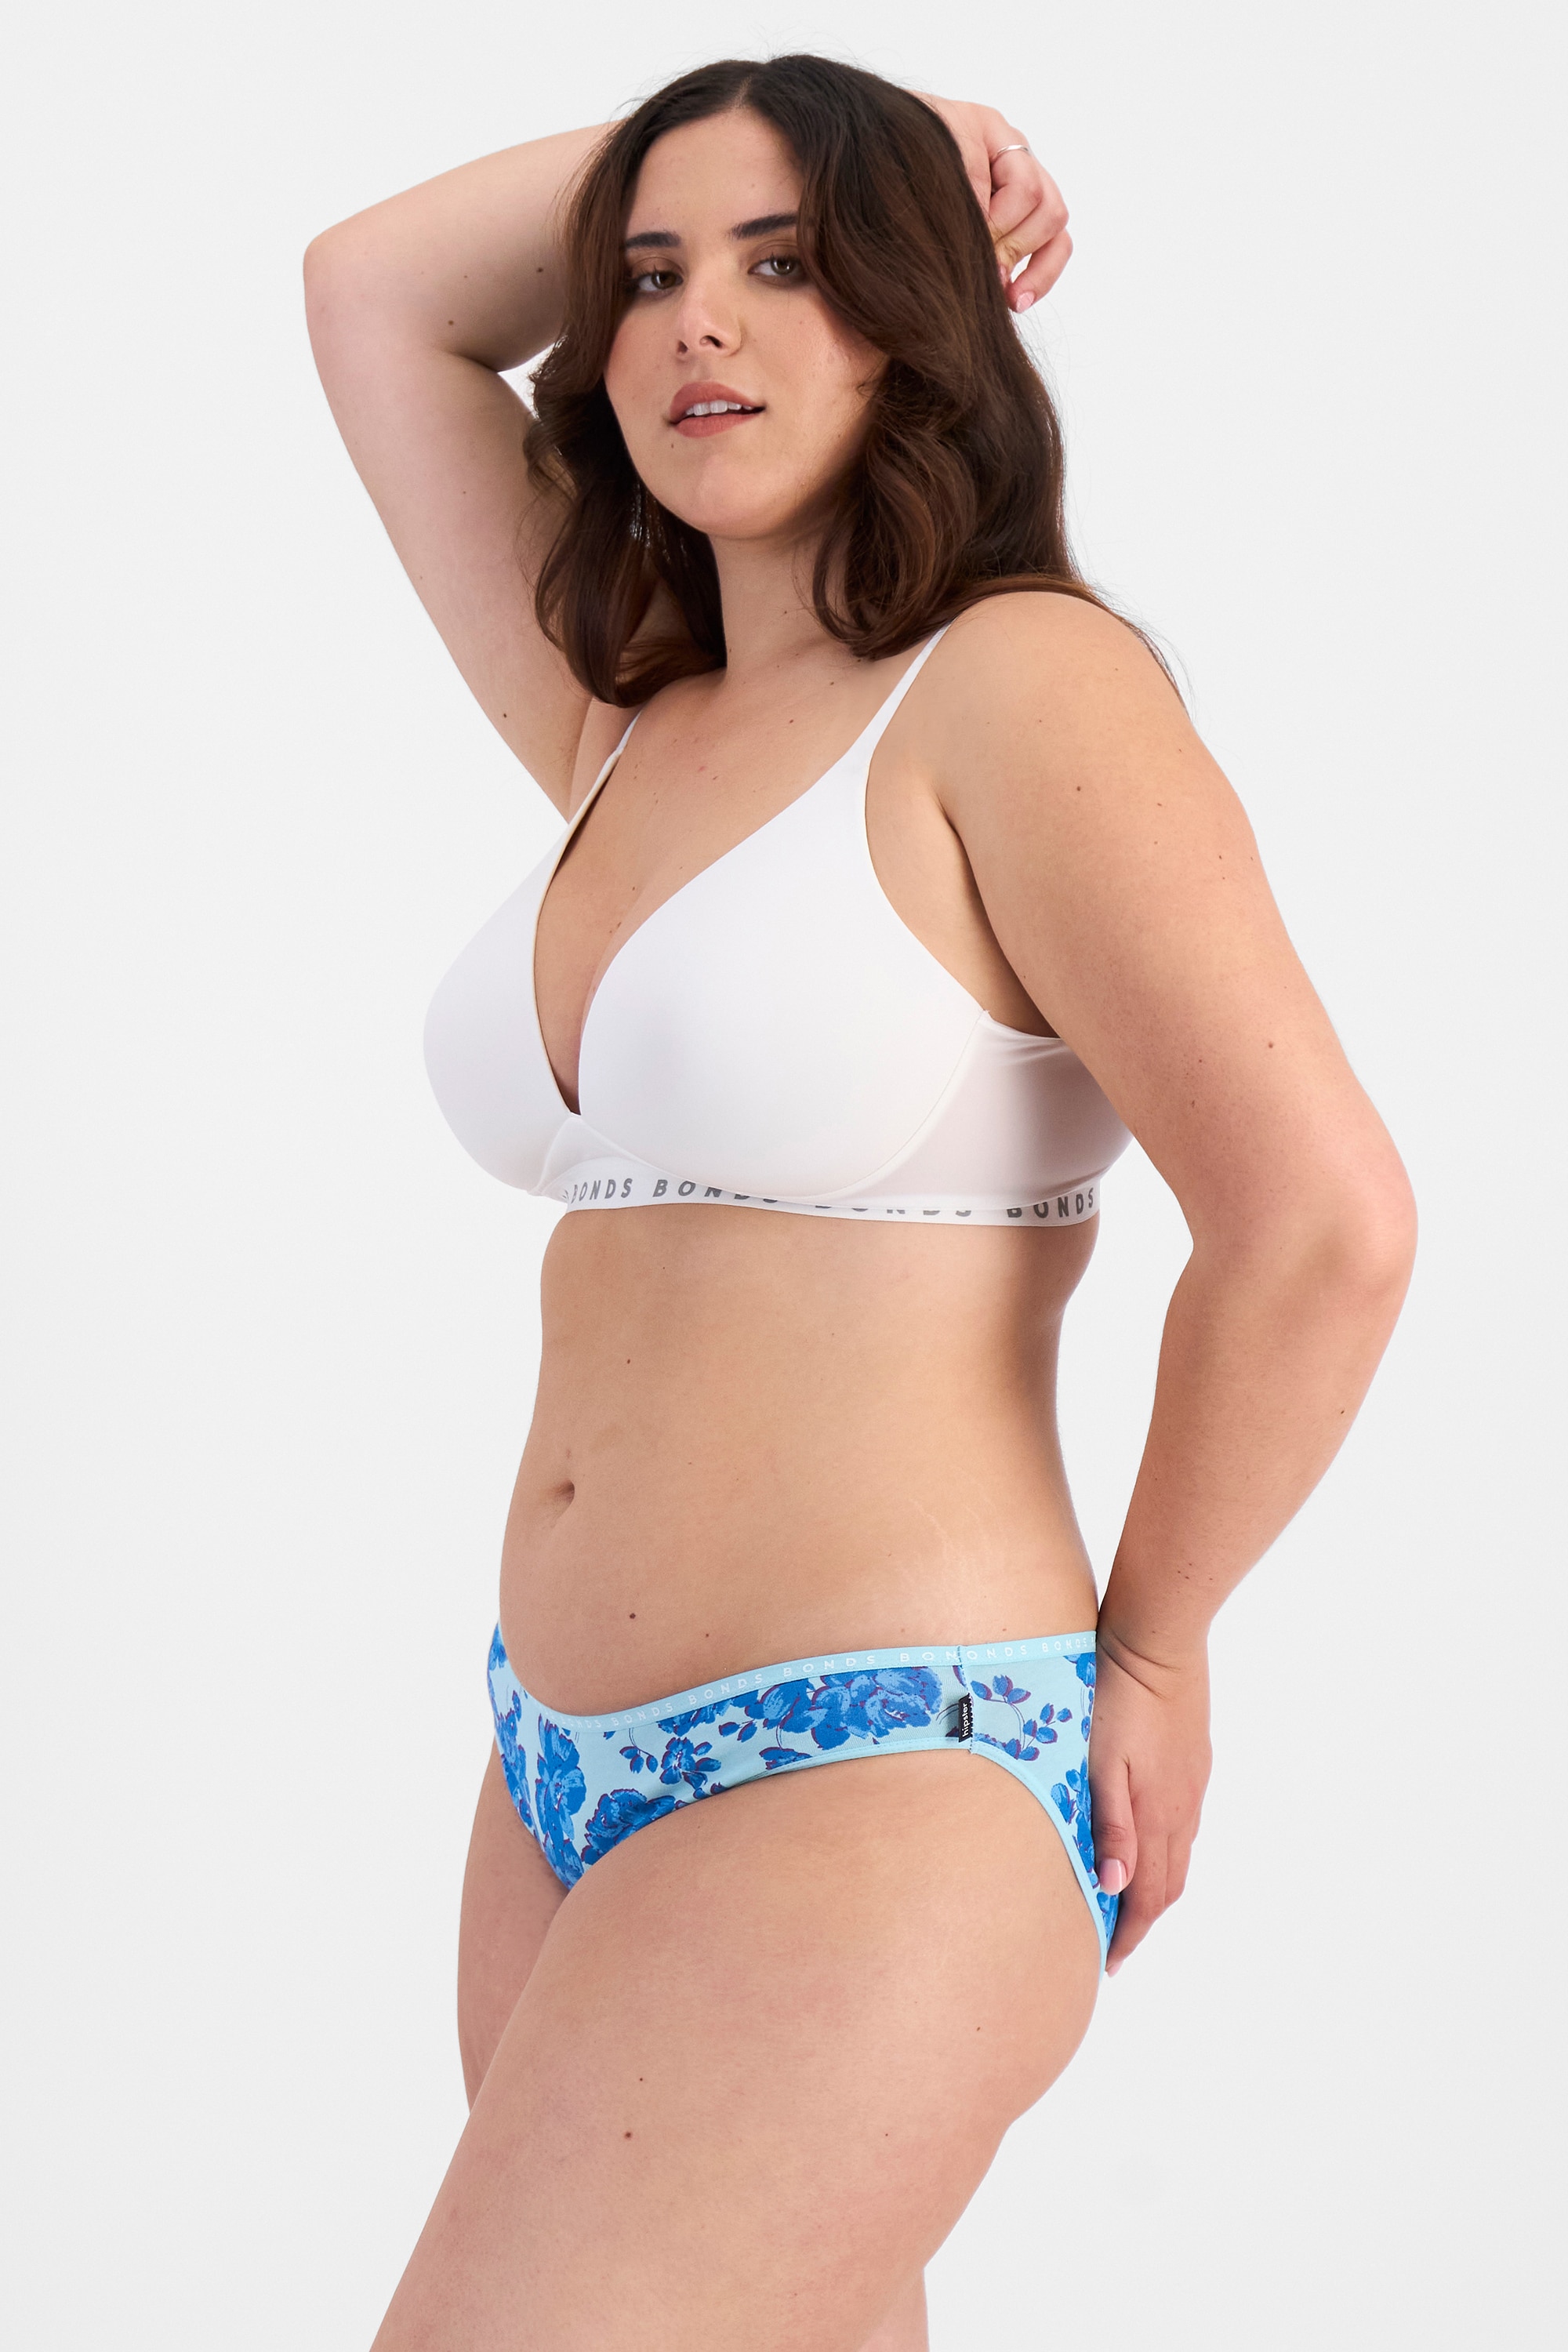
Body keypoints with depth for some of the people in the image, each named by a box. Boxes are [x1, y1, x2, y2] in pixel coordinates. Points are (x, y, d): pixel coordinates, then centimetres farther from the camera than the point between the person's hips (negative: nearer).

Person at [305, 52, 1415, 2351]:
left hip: (881, 1787, -7)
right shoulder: (622, 737, 12)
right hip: (571, 1780, 7)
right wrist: (660, 180, 11)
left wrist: (1150, 1652, -4)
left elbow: (1321, 1224, -15)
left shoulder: (1018, 687, -9)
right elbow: (374, 290, 20)